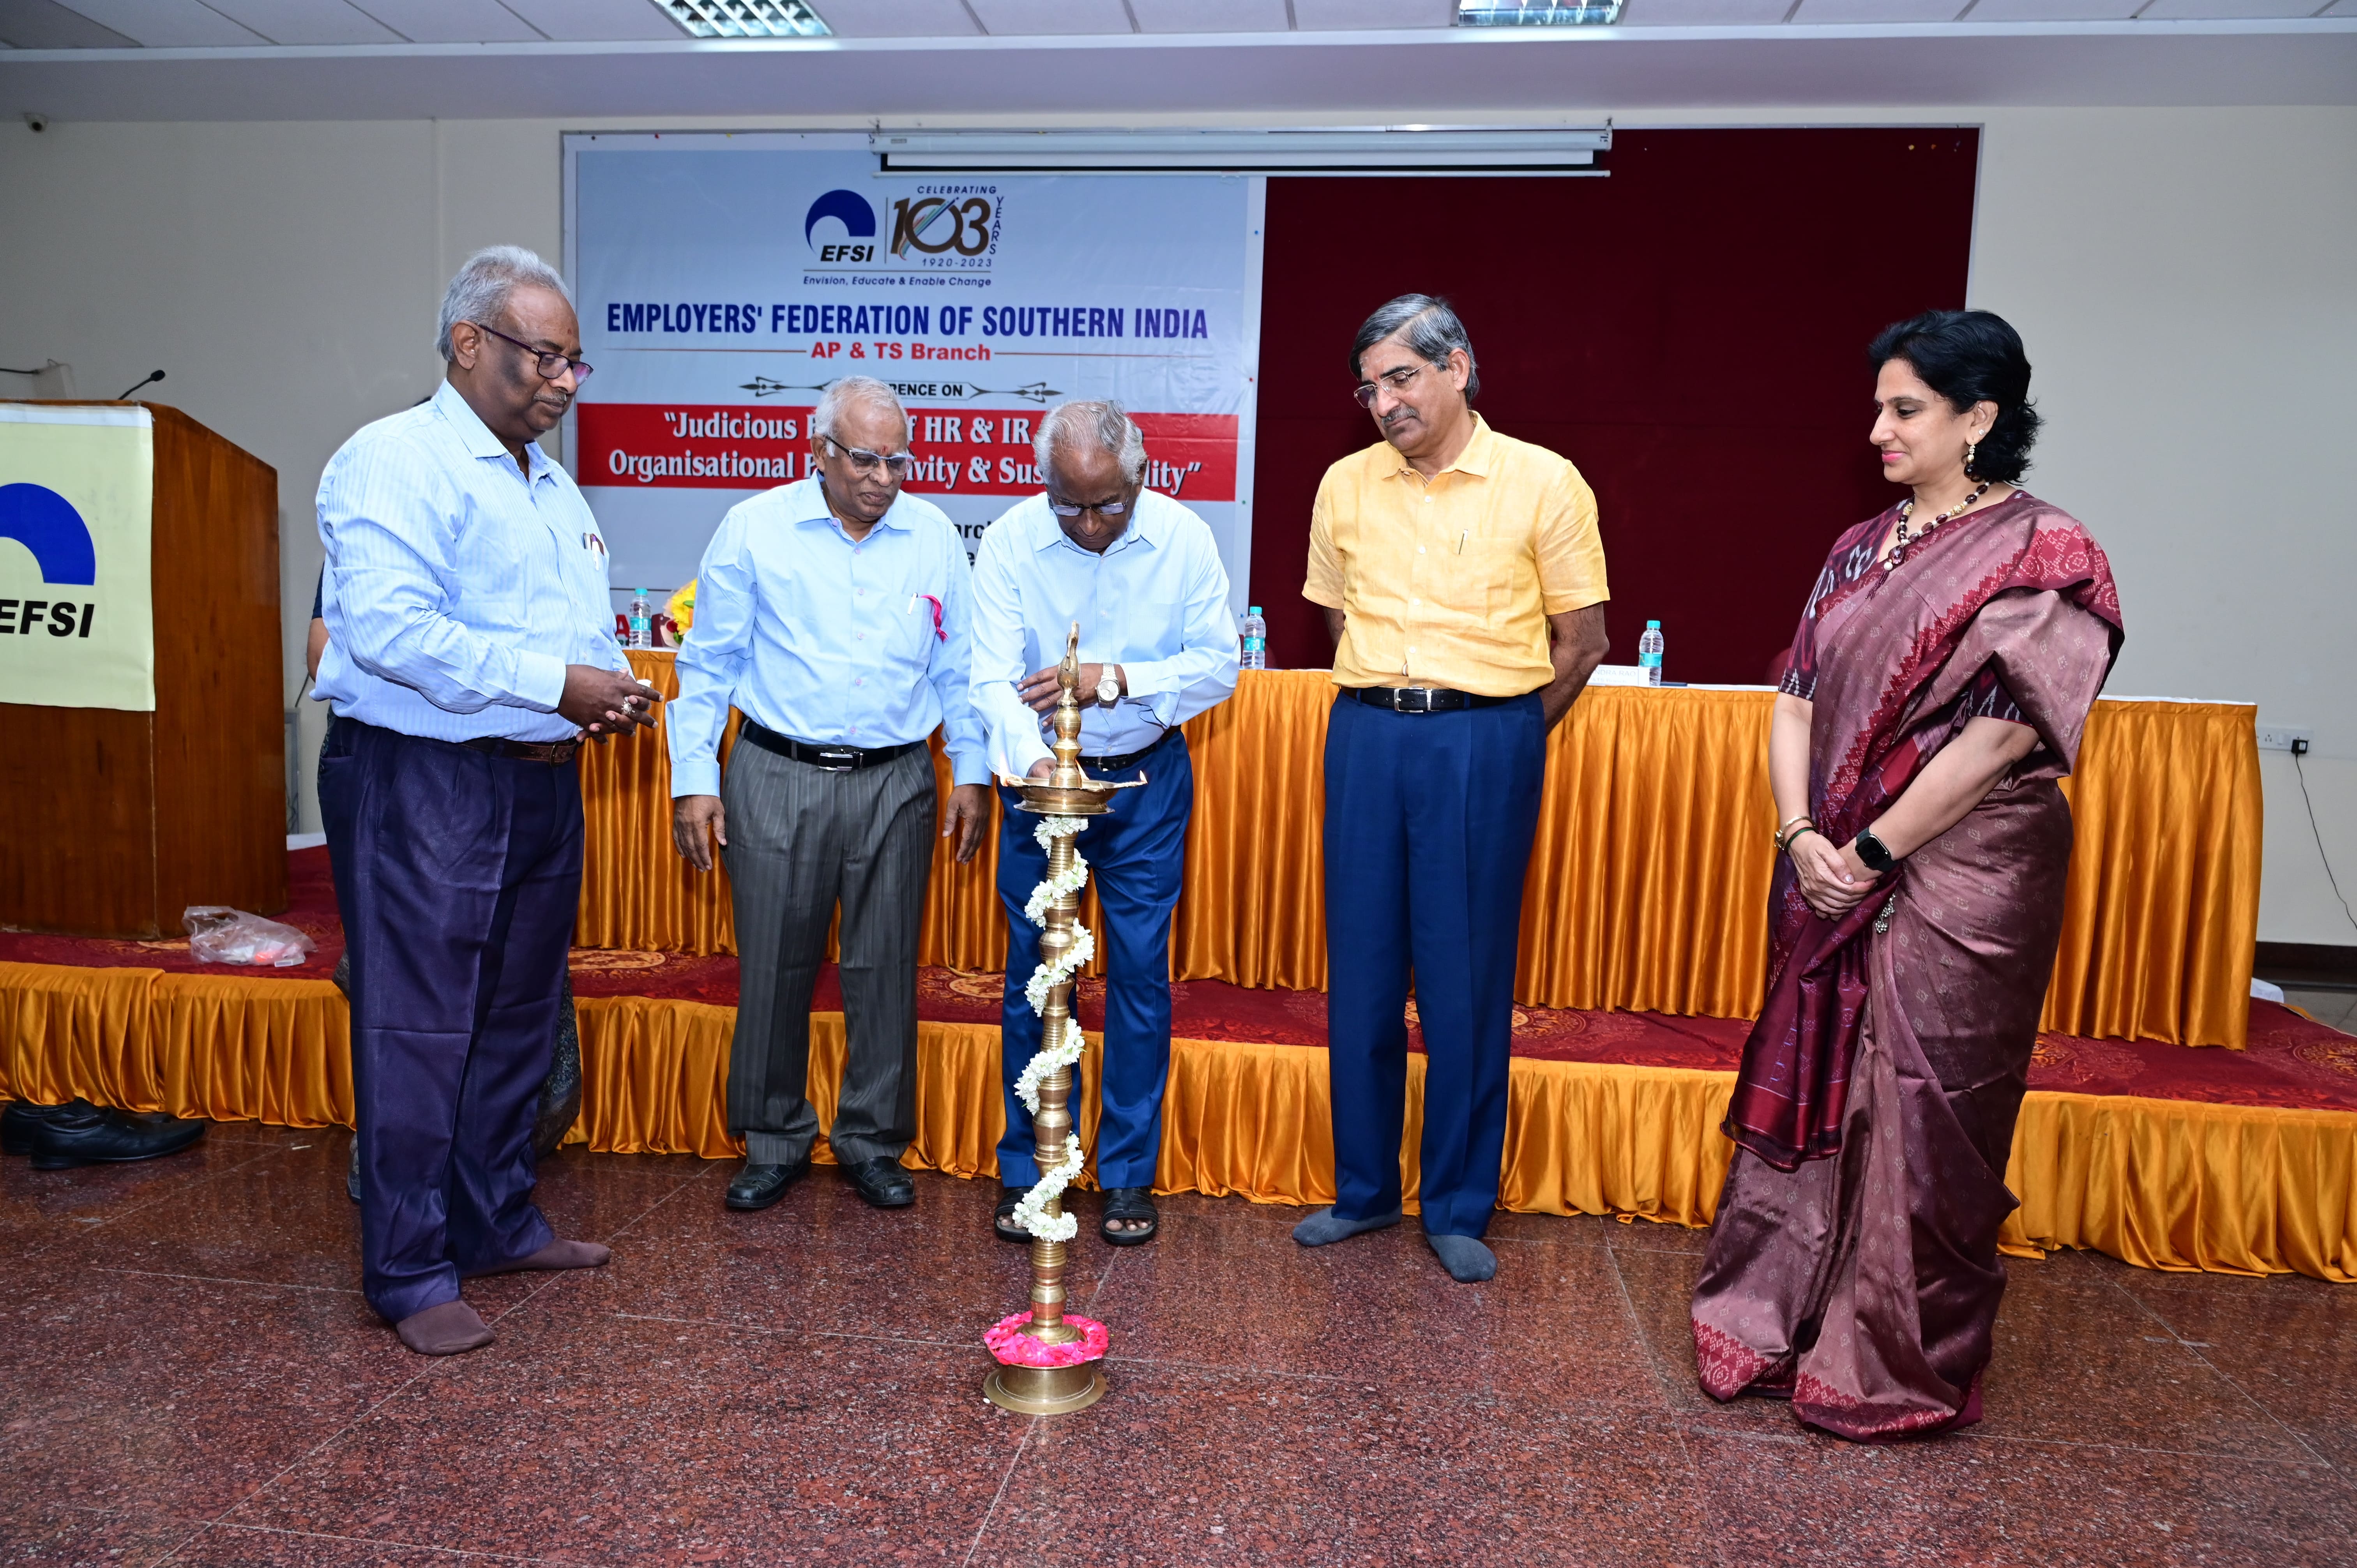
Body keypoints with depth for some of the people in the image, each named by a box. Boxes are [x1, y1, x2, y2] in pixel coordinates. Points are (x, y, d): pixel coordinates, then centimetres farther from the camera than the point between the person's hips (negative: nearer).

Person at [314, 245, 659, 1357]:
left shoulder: (552, 484, 18)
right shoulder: (396, 462, -10)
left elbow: (584, 626, 24)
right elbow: (389, 627, -23)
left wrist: (612, 688, 2)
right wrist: (555, 683, -23)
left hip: (542, 781, 9)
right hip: (422, 781, -9)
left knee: (517, 1020, 16)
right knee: (419, 1032, -1)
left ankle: (498, 1222, 31)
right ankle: (410, 1272, 11)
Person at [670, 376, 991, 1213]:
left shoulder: (935, 537, 5)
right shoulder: (754, 529, 0)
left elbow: (957, 668, 11)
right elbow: (709, 664, 3)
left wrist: (972, 773, 8)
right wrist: (694, 778, -1)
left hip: (896, 785, 1)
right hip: (778, 779, -1)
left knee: (884, 968, 7)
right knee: (774, 968, 5)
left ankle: (873, 1140, 24)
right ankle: (774, 1142, 24)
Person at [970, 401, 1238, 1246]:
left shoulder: (1184, 538, -9)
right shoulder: (1008, 543, -12)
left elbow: (1219, 664, -7)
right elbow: (995, 677, -20)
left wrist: (1116, 680, -21)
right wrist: (1030, 760, -39)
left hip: (1146, 781, 0)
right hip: (1042, 776, 0)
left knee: (1141, 971, 3)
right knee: (1032, 970, 6)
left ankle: (1129, 1174, 18)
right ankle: (1025, 1170, 20)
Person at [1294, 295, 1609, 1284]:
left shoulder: (1542, 483, -3)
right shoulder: (1345, 485, 8)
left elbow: (1582, 642, 1)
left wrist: (1499, 738, 3)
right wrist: (1385, 705, 11)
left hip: (1485, 738, -3)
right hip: (1366, 733, 4)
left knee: (1467, 981, 2)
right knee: (1360, 971, 8)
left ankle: (1459, 1208, 18)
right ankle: (1364, 1189, 24)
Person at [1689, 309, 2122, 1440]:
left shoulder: (2038, 557, -9)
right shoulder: (1861, 551, 10)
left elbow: (1993, 737, -16)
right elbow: (1798, 701, 7)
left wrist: (1871, 854, -14)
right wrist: (1802, 836, -7)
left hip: (1956, 885, -6)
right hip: (1836, 881, 6)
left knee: (1920, 1116, 3)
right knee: (1810, 1091, 12)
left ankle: (1897, 1372, 21)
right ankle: (1778, 1324, 29)